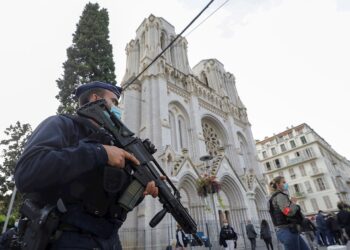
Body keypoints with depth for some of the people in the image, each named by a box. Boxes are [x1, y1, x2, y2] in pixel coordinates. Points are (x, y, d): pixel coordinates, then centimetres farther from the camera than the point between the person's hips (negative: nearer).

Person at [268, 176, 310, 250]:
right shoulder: (280, 196, -13)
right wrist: (294, 203, -6)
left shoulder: (277, 197, 19)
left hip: (290, 231, 10)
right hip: (288, 231, -10)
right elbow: (289, 211, -24)